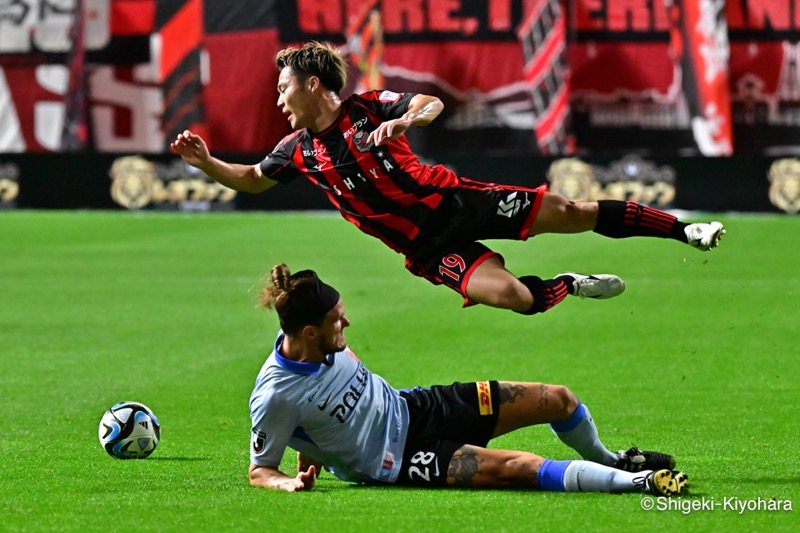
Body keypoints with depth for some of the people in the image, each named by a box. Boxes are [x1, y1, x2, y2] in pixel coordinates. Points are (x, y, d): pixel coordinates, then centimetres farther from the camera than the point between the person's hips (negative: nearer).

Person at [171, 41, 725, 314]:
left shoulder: (368, 108, -8)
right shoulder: (300, 151, 3)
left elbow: (431, 104, -15)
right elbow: (252, 179, 16)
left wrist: (402, 121, -35)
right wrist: (206, 162, 2)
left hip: (454, 200, -1)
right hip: (427, 247, 1)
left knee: (567, 212, -7)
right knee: (511, 295, -24)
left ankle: (684, 230, 3)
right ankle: (567, 286, 8)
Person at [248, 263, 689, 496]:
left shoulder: (327, 342, -7)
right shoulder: (275, 396, -28)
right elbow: (259, 470, -17)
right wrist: (291, 482, -37)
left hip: (410, 410, 8)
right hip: (397, 463, -8)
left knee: (558, 399, 9)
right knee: (519, 468, -28)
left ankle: (607, 461, 40)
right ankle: (637, 482, -20)